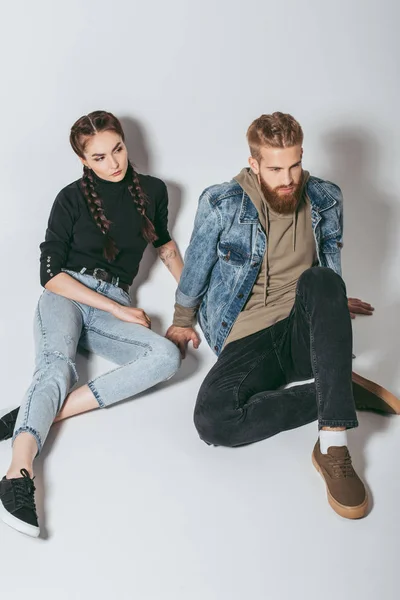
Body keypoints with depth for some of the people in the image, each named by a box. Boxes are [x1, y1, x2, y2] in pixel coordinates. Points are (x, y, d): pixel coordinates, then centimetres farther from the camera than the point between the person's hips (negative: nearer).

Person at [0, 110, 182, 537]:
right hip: (66, 297, -3)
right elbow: (50, 273, -4)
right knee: (57, 365, -36)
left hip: (114, 306, 3)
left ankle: (40, 412, -39)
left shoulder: (152, 191, 11)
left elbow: (165, 245, 30)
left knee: (168, 356, -29)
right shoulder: (72, 198, 2)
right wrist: (118, 309, -10)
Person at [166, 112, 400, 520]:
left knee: (318, 281, -36)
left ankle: (332, 445, -38)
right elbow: (195, 269, 9)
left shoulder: (325, 199, 2)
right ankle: (343, 394, -14)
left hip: (305, 333, 1)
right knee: (212, 421, -31)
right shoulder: (221, 205, -6)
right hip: (247, 341, -1)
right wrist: (182, 322, 20)